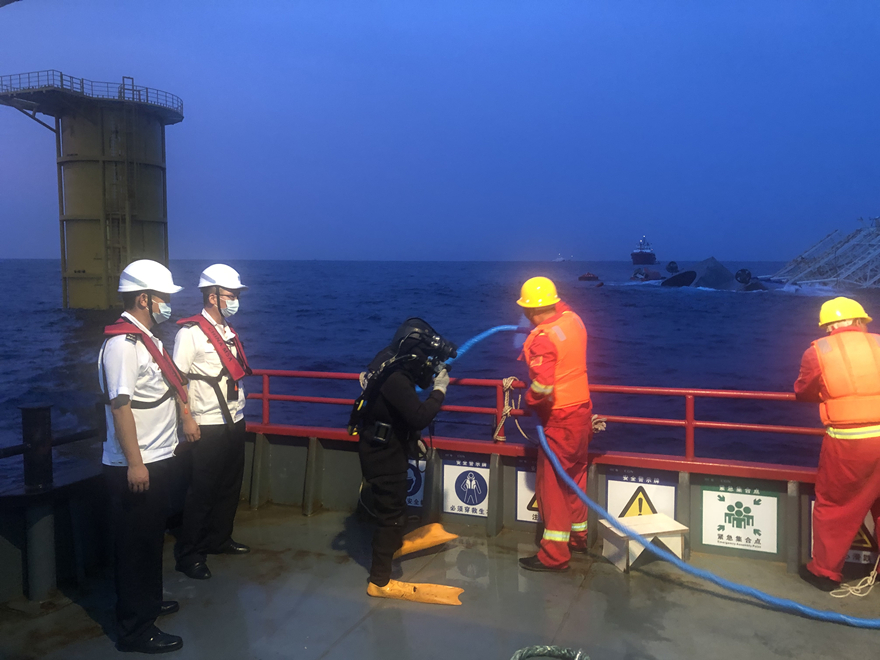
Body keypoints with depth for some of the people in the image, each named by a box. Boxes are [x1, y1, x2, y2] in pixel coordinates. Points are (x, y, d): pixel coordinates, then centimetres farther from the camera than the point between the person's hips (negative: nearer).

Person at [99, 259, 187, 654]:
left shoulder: (144, 338, 11)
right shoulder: (122, 344, -20)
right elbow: (120, 405, -24)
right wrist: (134, 463, -24)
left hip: (156, 459, 10)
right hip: (136, 466, -10)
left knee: (152, 538, 22)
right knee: (135, 545, 1)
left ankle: (148, 602, 39)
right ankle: (134, 629, 13)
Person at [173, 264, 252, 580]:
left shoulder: (227, 331, 12)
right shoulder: (191, 332, -12)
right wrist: (187, 419, -19)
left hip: (234, 422, 8)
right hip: (207, 427, -8)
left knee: (230, 486, 16)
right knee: (202, 492, 0)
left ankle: (218, 539, 33)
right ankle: (188, 554, 13)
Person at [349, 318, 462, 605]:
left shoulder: (392, 364, 0)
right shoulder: (396, 379, -31)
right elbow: (419, 417, -34)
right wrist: (439, 389, -24)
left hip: (385, 448, 10)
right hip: (383, 454, -10)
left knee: (394, 503, 30)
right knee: (390, 513, 0)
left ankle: (394, 544, 55)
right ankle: (380, 582, 11)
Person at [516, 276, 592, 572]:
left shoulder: (544, 339, -24)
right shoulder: (573, 319, -1)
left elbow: (543, 385, -30)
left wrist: (528, 400, -12)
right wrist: (532, 336, 25)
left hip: (560, 418, -8)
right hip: (582, 409, 8)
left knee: (551, 483, 0)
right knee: (575, 475, 20)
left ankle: (554, 554, 5)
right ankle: (578, 535, 35)